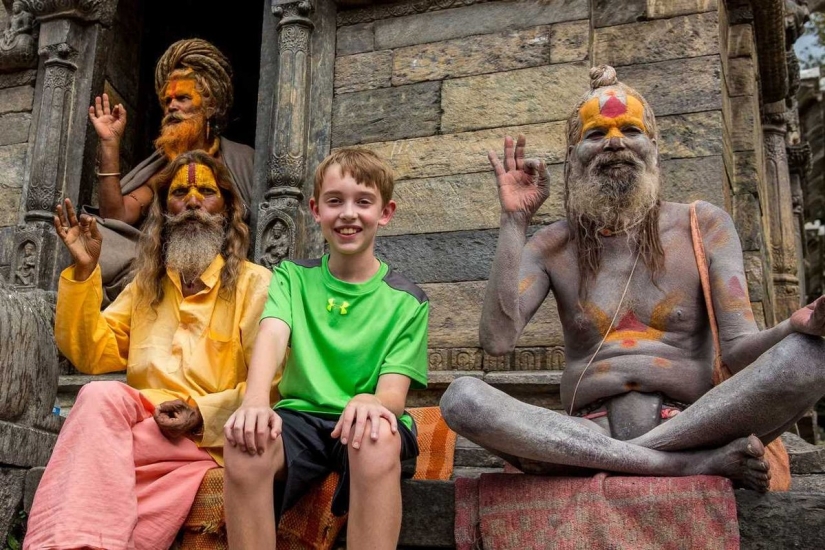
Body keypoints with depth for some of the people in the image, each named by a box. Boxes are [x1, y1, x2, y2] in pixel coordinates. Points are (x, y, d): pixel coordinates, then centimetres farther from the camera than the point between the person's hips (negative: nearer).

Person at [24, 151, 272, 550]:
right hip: (142, 421, 5)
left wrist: (204, 413, -18)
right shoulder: (146, 283, 23)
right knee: (101, 395, -31)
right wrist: (84, 271, 4)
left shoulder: (255, 283, 6)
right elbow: (92, 356, 13)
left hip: (208, 438, -4)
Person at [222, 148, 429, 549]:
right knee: (245, 441, -31)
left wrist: (372, 403, -32)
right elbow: (272, 336, -12)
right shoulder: (293, 278, 9)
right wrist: (254, 401, -33)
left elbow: (394, 393, -5)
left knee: (377, 439, -36)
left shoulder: (406, 301, 4)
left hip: (365, 423, -1)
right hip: (301, 417, 1)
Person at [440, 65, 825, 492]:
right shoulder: (551, 247, 10)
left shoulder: (703, 226, 9)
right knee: (462, 399, -28)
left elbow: (739, 348, 0)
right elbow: (496, 339, -6)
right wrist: (514, 220, -5)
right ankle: (698, 464, -23)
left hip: (690, 425, 0)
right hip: (589, 435, 1)